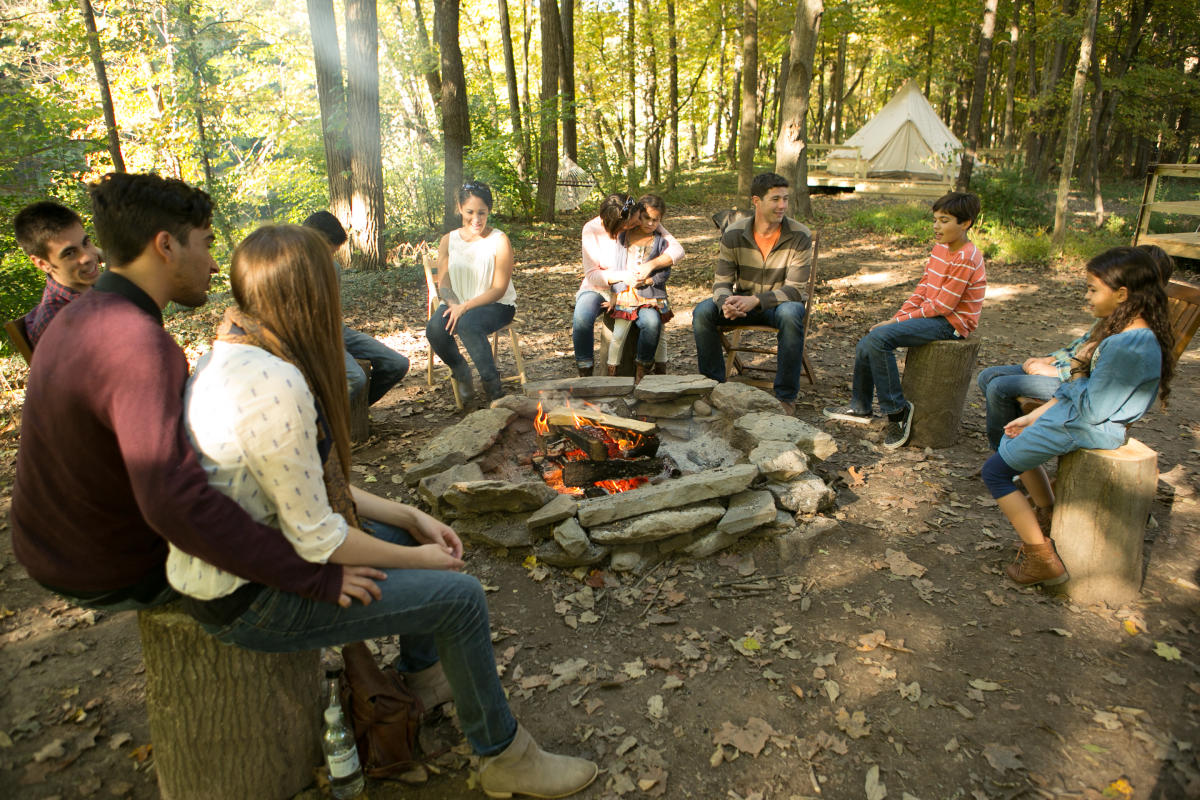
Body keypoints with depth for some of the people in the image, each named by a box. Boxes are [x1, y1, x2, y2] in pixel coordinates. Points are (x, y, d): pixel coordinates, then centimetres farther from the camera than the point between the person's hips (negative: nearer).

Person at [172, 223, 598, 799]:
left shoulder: (246, 358, 2)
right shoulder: (276, 386, -30)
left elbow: (309, 491, 7)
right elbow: (316, 539, -25)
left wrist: (412, 519, 3)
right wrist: (416, 558, -10)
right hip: (247, 600, -10)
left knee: (415, 536, 18)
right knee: (460, 596, -10)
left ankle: (422, 675, 37)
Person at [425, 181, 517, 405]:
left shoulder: (499, 241, -6)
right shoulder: (448, 241, 6)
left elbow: (499, 289, -11)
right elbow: (443, 284, 5)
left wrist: (465, 307, -23)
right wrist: (454, 305, -18)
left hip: (497, 305, -4)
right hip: (457, 304, 4)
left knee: (468, 324, -36)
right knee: (435, 328, -28)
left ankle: (493, 385, -18)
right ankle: (461, 374, 0)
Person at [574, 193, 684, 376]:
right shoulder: (592, 230, -17)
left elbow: (677, 250, -14)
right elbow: (592, 274, -16)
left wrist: (651, 264, -33)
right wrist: (624, 276, -32)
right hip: (599, 289, -1)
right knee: (582, 317, -35)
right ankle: (585, 373, -15)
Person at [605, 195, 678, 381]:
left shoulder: (660, 241, 9)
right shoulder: (623, 236, 13)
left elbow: (665, 271, 4)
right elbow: (616, 266, 14)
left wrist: (648, 280, -14)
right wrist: (614, 294, 7)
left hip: (651, 297, -1)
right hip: (624, 296, 1)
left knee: (653, 323, -29)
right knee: (618, 334, -14)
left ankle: (643, 367, -13)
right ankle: (611, 373, 1)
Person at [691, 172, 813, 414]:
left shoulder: (800, 236, -14)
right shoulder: (733, 233, -8)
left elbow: (795, 289, -17)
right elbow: (721, 281, -7)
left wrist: (756, 301, -33)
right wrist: (726, 303, -32)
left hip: (780, 303, -2)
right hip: (742, 301, 2)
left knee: (791, 314, -38)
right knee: (702, 311, -23)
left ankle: (786, 396, -23)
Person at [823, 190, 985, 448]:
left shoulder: (966, 258, -17)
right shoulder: (940, 248, 11)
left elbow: (943, 305, -19)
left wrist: (900, 321, -16)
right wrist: (898, 317, 0)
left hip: (952, 323, -9)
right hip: (933, 315, 9)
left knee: (879, 338, -27)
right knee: (865, 346, -1)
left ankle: (897, 411, -17)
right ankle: (860, 408, 16)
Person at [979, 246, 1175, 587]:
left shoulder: (1127, 346, -29)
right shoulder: (1128, 331, 4)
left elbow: (1092, 410, -25)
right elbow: (1074, 391, 9)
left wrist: (1079, 372, -8)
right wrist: (1034, 416, 7)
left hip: (1088, 429, -11)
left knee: (995, 470, -6)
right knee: (1015, 442, 30)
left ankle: (1043, 560, 1)